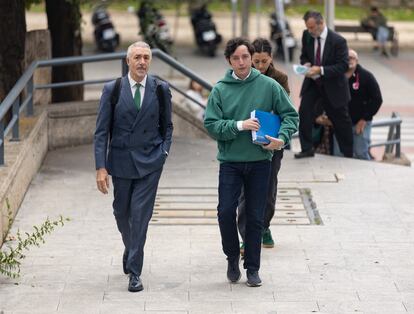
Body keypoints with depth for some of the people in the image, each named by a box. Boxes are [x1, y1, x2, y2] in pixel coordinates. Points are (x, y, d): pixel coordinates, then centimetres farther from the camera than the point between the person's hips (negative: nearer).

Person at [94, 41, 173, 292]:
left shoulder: (160, 90, 1)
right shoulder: (112, 90, -2)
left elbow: (167, 126, 13)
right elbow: (102, 131, -3)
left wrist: (164, 152, 0)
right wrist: (101, 167, -9)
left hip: (150, 162, -1)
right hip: (120, 161, 1)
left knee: (141, 214, -8)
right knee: (121, 212, 13)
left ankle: (134, 271, -4)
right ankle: (131, 248, 42)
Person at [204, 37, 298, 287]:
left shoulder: (268, 86, -1)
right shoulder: (220, 90, -1)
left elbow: (290, 115, 3)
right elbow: (211, 125, -6)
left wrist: (283, 138, -14)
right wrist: (239, 125, -19)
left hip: (260, 161, 0)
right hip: (230, 162, 0)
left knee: (256, 217, 5)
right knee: (226, 212, -8)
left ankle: (253, 268, 16)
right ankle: (232, 256, 17)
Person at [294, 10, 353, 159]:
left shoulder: (338, 41, -20)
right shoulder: (307, 35, -5)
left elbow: (343, 66, -21)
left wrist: (321, 70, -31)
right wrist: (306, 64, -15)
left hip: (333, 85, -4)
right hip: (312, 82, 4)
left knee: (340, 119, 8)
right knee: (304, 111, -17)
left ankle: (348, 155, 24)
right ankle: (307, 149, -9)